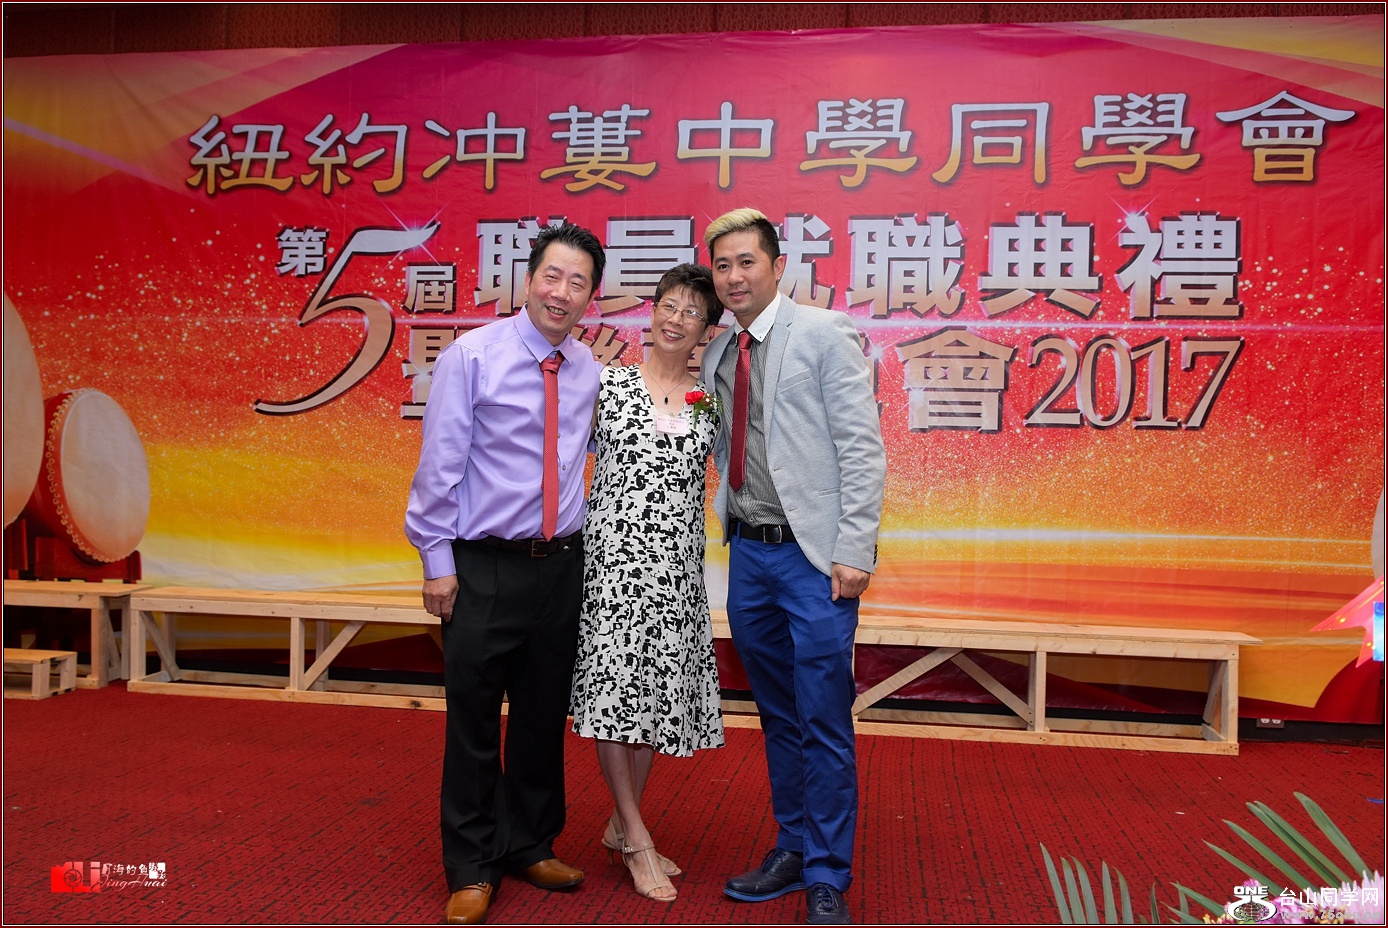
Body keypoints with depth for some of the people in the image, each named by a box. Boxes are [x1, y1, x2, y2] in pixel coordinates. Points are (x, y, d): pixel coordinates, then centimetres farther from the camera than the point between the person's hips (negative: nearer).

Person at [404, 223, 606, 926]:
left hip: (562, 565, 5)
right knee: (473, 721, 4)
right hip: (485, 566, -4)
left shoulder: (589, 370, 6)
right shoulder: (472, 354, -7)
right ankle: (473, 869, 21)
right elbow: (439, 464, -8)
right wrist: (437, 561, -9)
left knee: (545, 716, 14)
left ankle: (531, 846, 33)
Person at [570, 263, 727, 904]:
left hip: (675, 568, 3)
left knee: (657, 693, 9)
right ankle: (638, 839, 10)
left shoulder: (713, 401, 7)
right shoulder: (609, 383, 1)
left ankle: (622, 824, 26)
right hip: (612, 556, -3)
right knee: (612, 686, -4)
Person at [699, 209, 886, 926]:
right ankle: (792, 849, 30)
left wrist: (854, 551, -15)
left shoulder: (824, 334, -5)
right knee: (777, 717, 16)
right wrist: (727, 516, 4)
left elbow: (862, 449, -10)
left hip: (813, 553, -5)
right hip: (749, 551, 6)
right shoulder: (715, 354, 11)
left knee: (824, 723, -1)